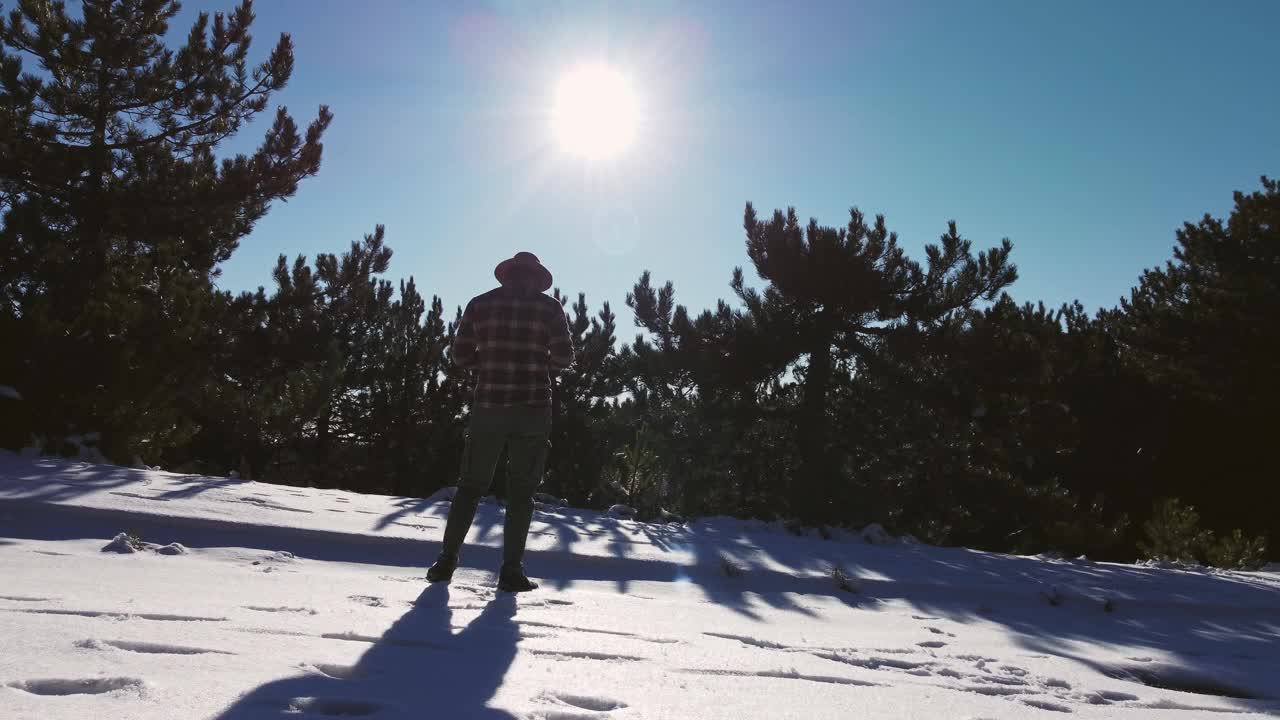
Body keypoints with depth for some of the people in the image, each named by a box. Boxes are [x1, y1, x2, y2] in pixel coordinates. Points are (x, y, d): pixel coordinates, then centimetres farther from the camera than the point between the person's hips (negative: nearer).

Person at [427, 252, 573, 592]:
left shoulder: (480, 304, 8)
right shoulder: (549, 306, 2)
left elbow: (461, 356, 7)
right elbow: (563, 356, -4)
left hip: (488, 405, 2)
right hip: (533, 408, -2)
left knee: (472, 485, 12)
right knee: (521, 491, 5)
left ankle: (447, 559, 10)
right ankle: (511, 569, 4)